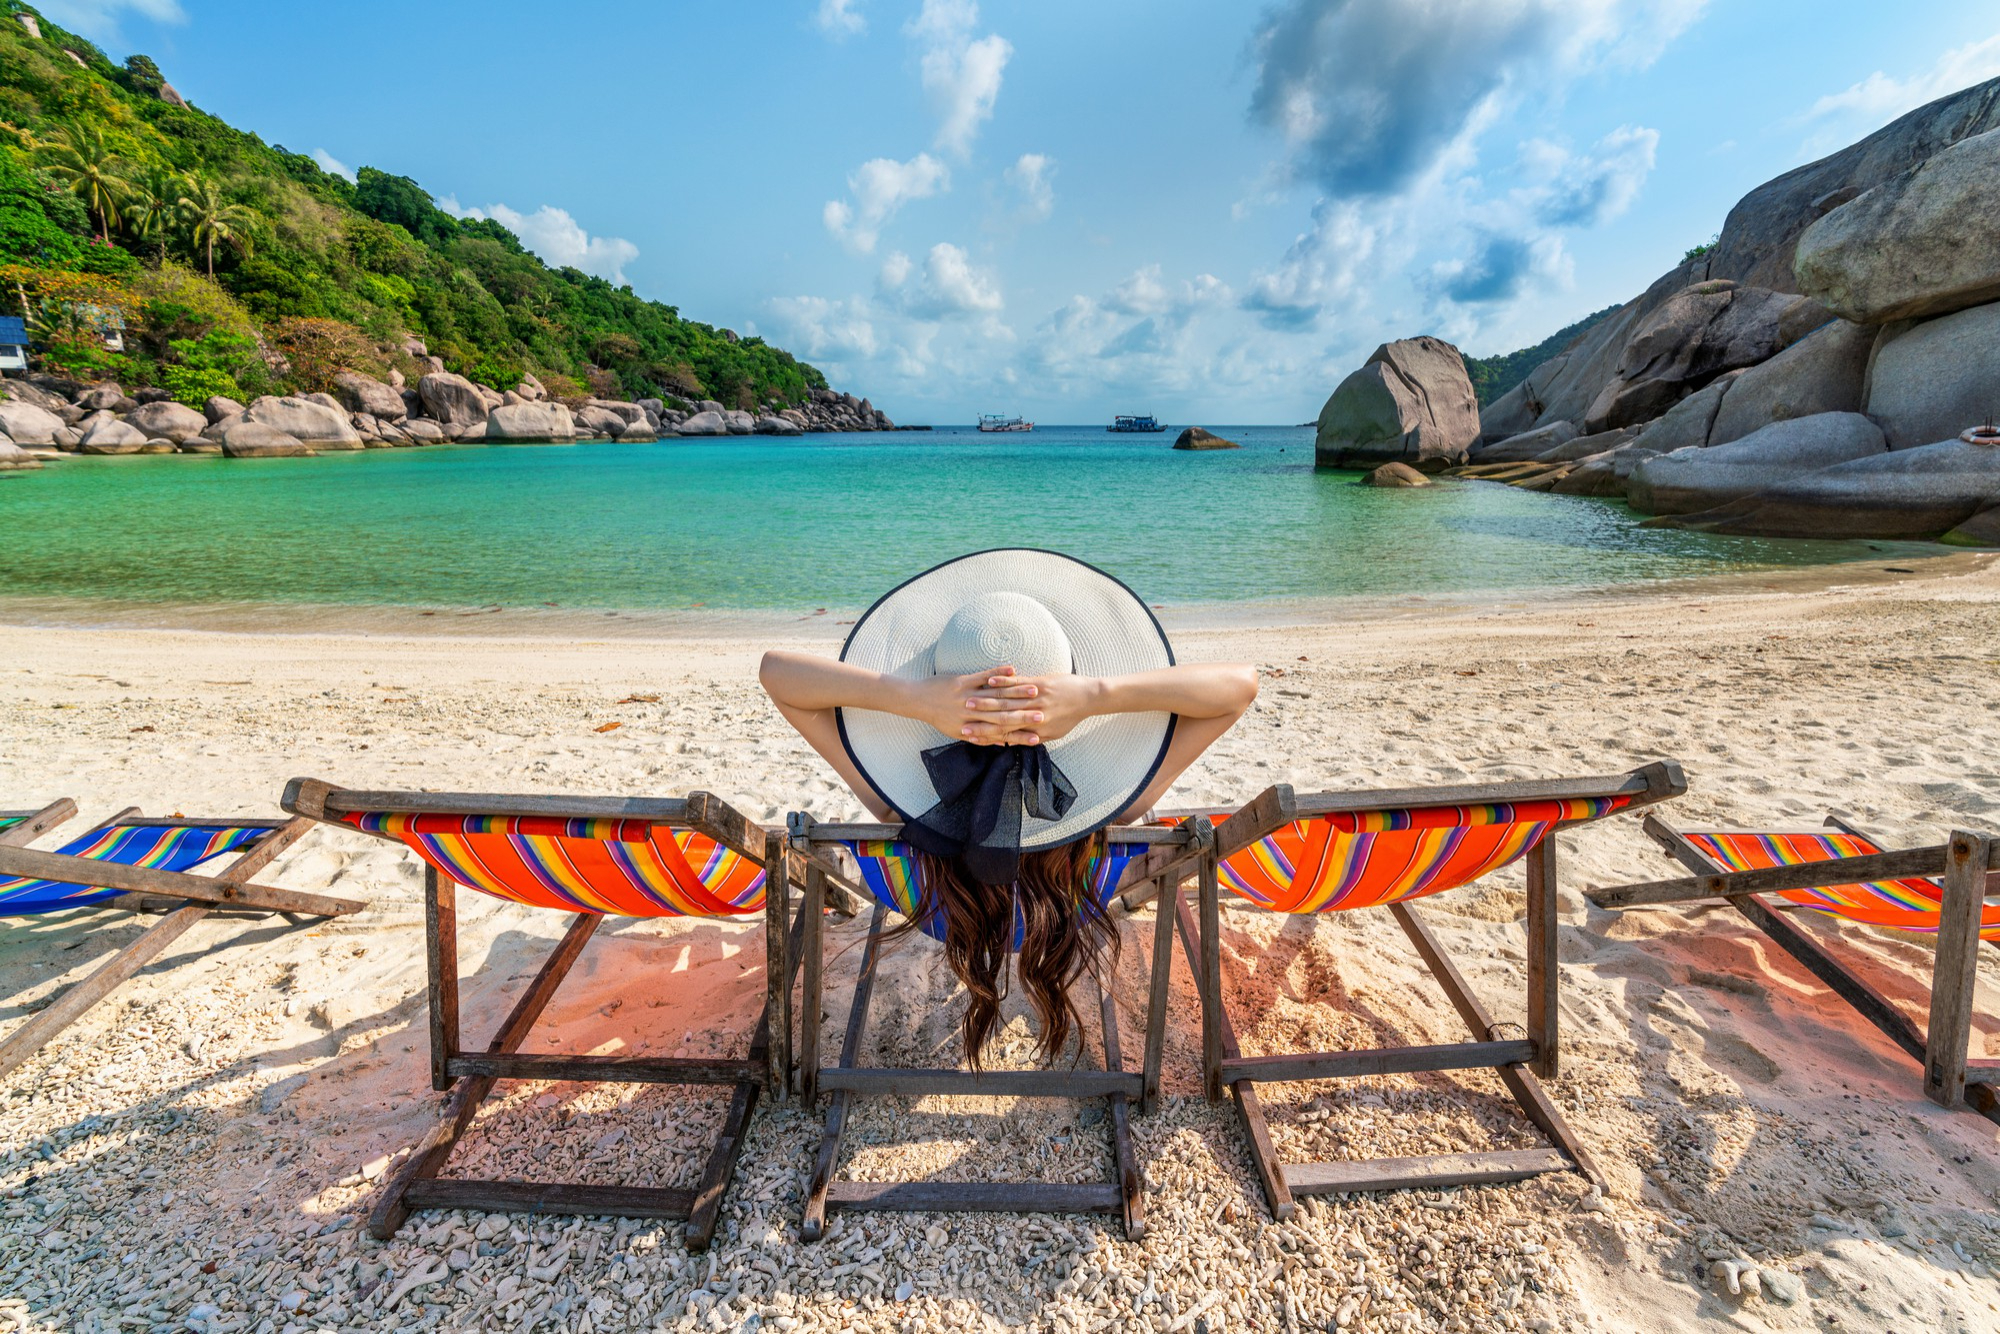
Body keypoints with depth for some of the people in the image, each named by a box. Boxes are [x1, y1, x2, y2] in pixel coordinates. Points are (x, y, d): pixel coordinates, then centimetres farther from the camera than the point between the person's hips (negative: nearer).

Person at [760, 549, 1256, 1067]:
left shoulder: (901, 807, -44)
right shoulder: (1107, 810, -44)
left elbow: (774, 670, -39)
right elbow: (1241, 683, -40)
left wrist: (912, 696, -55)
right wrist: (1098, 694, -55)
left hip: (950, 917, 1)